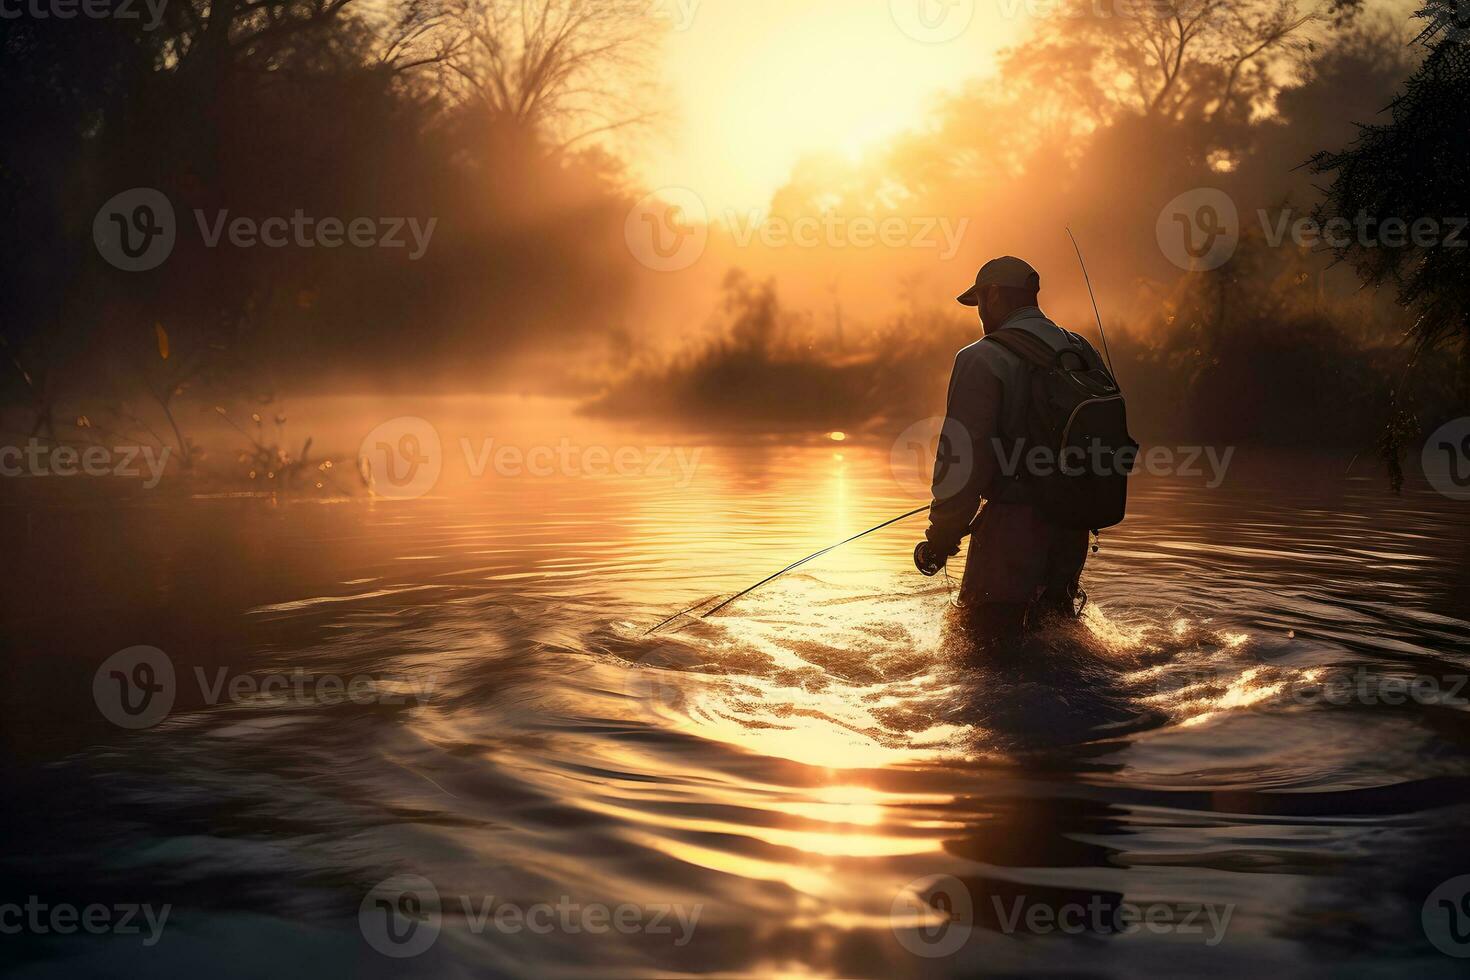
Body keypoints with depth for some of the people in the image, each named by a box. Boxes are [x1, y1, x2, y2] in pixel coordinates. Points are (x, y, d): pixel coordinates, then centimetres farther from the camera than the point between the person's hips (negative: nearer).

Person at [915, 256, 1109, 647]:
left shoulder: (983, 359, -13)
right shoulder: (1082, 351, 9)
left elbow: (963, 458, -17)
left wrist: (941, 539, -10)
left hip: (1013, 528, -7)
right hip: (1072, 527, 7)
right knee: (1055, 623, 25)